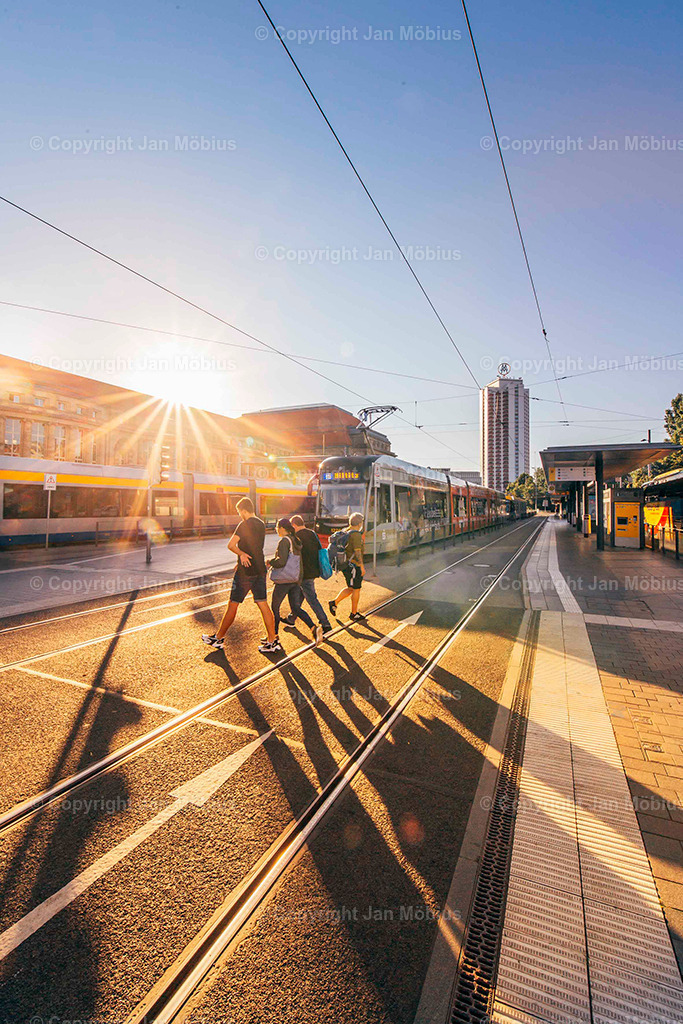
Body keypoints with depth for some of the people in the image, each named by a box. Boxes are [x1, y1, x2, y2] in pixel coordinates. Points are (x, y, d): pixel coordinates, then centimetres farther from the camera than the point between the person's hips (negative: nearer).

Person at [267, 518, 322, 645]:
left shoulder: (284, 541, -14)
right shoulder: (296, 541, 13)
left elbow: (281, 561, -23)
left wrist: (270, 562, -6)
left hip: (283, 581, -8)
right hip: (296, 580, 8)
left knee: (275, 607, 10)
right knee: (296, 607, 9)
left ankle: (274, 635, 20)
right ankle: (314, 628, -9)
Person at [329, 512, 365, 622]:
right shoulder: (356, 535, -17)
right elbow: (357, 551, -21)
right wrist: (362, 566, -18)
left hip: (346, 564, 9)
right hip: (354, 565, -9)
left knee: (350, 588, 18)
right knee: (356, 589, 2)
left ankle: (334, 602, 14)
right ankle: (354, 614, 11)